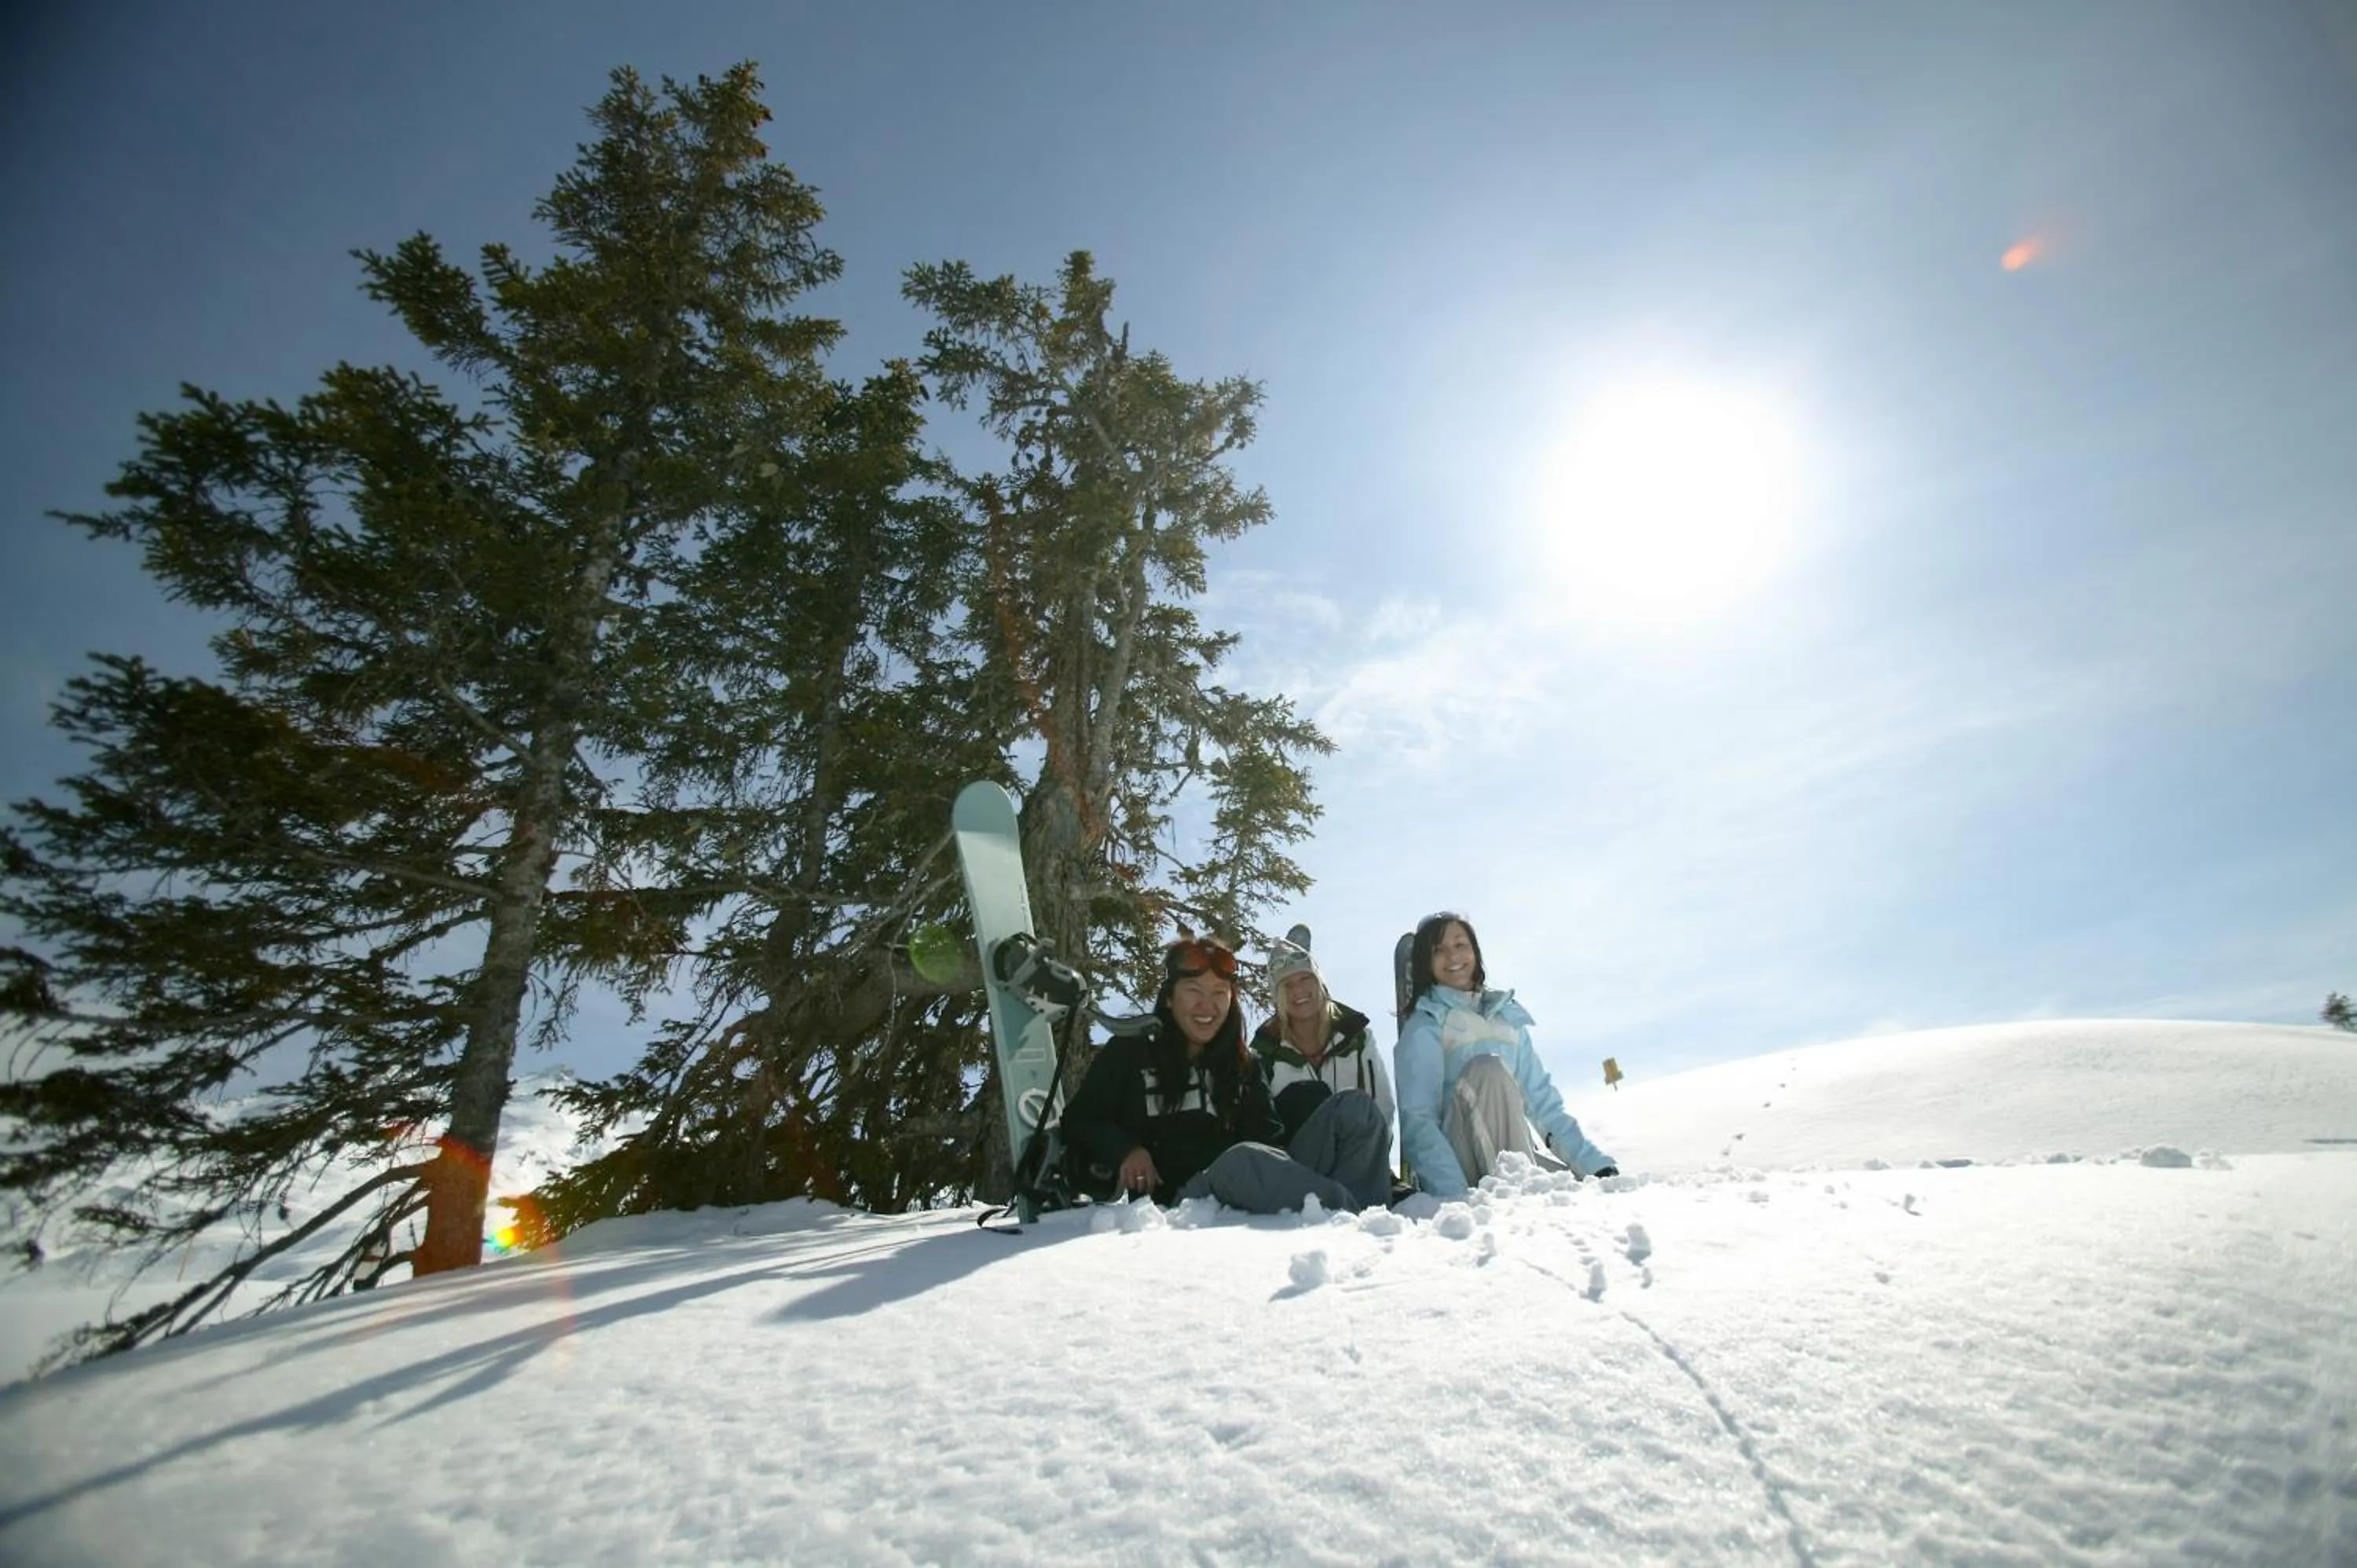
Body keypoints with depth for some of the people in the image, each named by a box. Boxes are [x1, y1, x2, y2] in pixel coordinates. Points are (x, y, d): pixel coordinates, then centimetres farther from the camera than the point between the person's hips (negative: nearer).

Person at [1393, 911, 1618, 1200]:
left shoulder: (1509, 1015, 16)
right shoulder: (1424, 1027, -3)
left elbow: (1541, 1099, 15)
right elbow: (1417, 1122, -14)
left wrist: (1596, 1163, 3)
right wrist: (1455, 1196, -29)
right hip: (1454, 1169, -4)